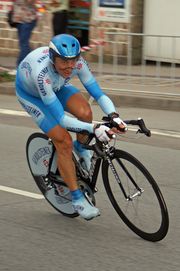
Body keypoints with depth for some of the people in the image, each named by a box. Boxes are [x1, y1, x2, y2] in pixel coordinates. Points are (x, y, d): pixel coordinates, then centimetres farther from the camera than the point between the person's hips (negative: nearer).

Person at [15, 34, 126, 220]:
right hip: (30, 93, -4)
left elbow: (98, 94, -27)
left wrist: (114, 116, -46)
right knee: (64, 142, -17)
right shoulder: (42, 72, -43)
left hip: (56, 86, 4)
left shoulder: (77, 62, -30)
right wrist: (93, 128, -55)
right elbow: (61, 119, -44)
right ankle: (77, 198, -3)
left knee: (84, 112, -27)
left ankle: (81, 148, 6)